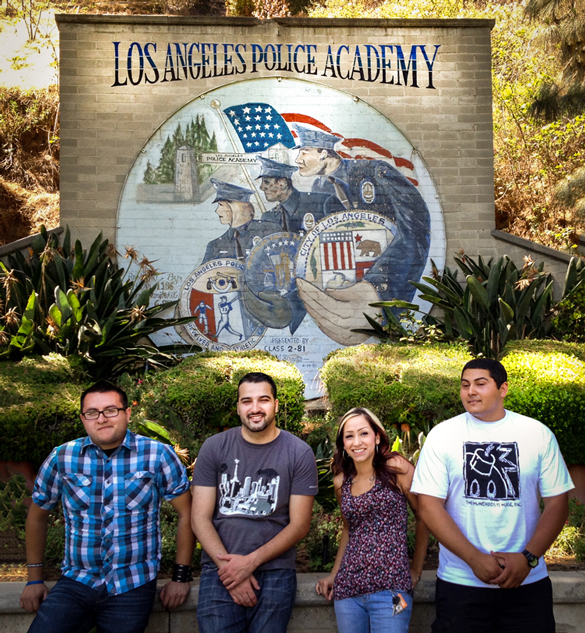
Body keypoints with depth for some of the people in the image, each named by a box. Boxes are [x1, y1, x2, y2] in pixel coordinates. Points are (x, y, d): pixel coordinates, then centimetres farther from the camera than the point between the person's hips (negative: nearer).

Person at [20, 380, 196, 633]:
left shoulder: (158, 455, -5)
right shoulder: (62, 458, 1)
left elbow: (186, 513, 1)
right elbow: (37, 515, 15)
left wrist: (180, 576, 1)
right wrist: (34, 578, 16)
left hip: (132, 586, -1)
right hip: (76, 582, 2)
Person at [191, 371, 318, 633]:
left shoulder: (299, 453, -1)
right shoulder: (214, 448, 2)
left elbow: (299, 525, -3)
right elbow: (200, 518, 1)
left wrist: (251, 562, -12)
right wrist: (229, 567, -11)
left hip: (274, 571, 0)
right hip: (220, 570, 1)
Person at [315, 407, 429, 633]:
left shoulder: (396, 467, -5)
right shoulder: (341, 482, 8)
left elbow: (424, 517, -2)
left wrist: (416, 571, 1)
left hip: (390, 589, -4)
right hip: (347, 588, 4)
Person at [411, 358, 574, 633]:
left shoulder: (538, 434, 0)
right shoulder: (442, 435, -3)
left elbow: (557, 503, 0)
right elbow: (429, 507, -7)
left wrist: (528, 557, -12)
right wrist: (475, 559, -14)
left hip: (528, 582, 1)